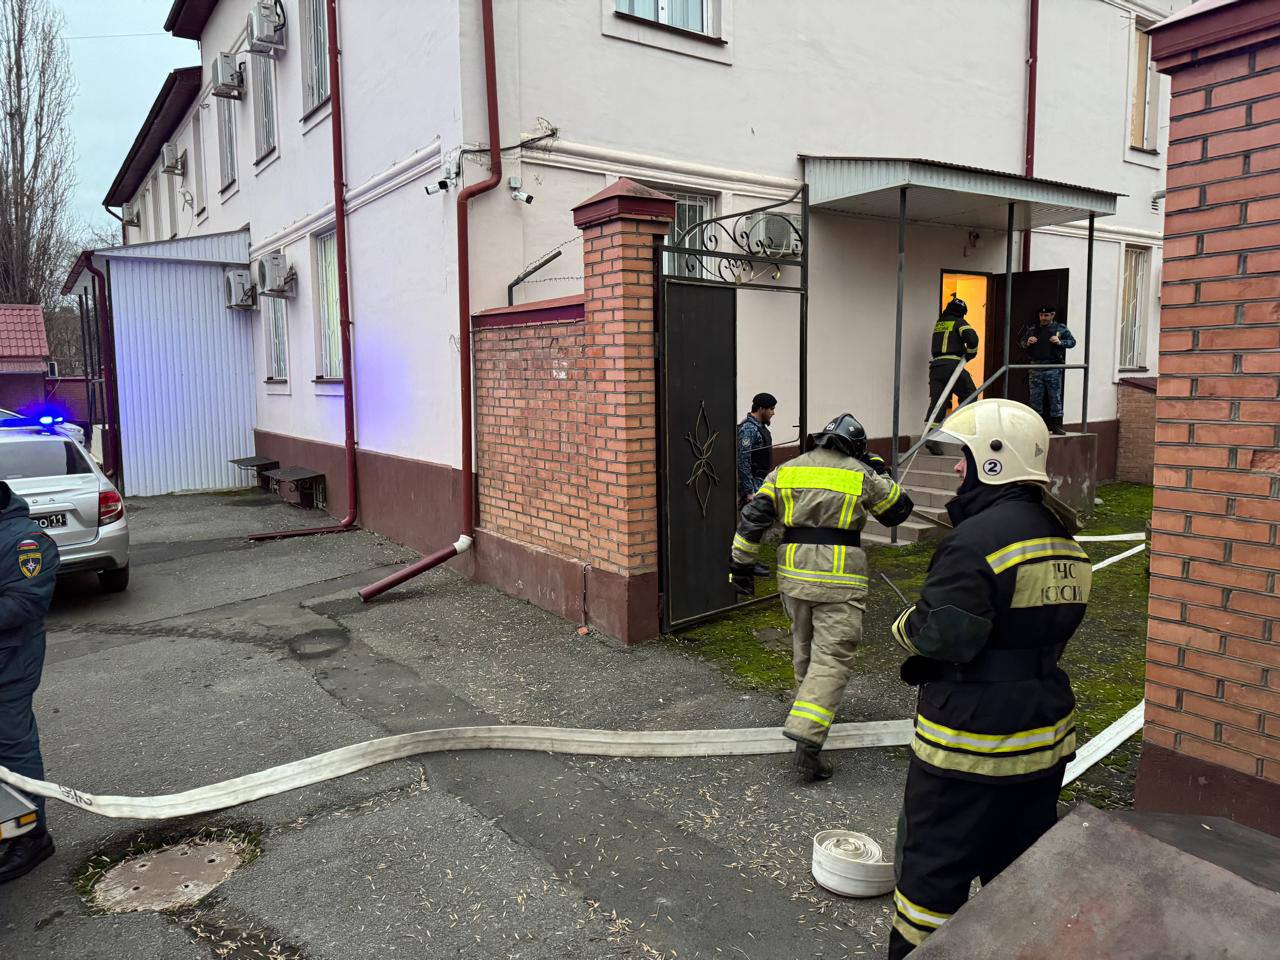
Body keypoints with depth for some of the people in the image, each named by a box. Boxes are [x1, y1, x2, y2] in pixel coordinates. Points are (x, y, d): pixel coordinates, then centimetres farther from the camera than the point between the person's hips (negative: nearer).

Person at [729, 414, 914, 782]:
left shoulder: (786, 470, 8)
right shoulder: (862, 475, -1)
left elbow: (752, 517, 2)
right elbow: (899, 510, 13)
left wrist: (741, 564, 8)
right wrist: (880, 470, 22)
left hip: (794, 572, 4)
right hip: (839, 579, -4)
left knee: (804, 648, 23)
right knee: (831, 658, -5)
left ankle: (811, 703, 42)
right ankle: (807, 740, -15)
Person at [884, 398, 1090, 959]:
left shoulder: (978, 539, -24)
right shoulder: (1063, 540, 6)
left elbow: (942, 635, -25)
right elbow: (1055, 627, 13)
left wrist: (905, 625, -6)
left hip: (970, 741, -8)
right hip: (1046, 736, 8)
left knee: (934, 867, 7)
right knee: (1021, 862, 23)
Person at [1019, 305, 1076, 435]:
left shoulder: (1060, 328, 3)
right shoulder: (1031, 329, 9)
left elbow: (1072, 341, 5)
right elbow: (1021, 343, 17)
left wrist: (1060, 342, -13)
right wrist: (1027, 343, -5)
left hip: (1053, 369, -3)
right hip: (1036, 369, 3)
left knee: (1055, 397, -1)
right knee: (1036, 398, 6)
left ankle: (1056, 427, 3)